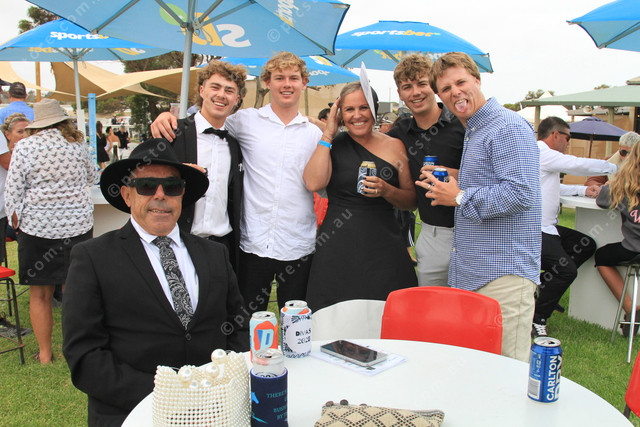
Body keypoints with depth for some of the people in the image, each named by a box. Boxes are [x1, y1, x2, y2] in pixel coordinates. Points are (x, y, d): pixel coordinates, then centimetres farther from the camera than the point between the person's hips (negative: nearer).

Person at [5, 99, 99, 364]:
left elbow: (13, 191, -4)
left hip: (37, 227, -2)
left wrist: (15, 220, 11)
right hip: (77, 224, 2)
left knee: (40, 295, 9)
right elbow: (92, 178, 20)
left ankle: (45, 353, 19)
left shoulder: (24, 147, -4)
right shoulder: (78, 145, 3)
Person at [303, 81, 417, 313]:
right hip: (337, 248, 0)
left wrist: (386, 190, -12)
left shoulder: (394, 145, 6)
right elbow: (313, 183, -12)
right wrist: (327, 135, -6)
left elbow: (411, 201, 8)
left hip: (383, 248, 1)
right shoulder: (332, 145, 6)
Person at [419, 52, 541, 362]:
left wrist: (460, 197, -13)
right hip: (469, 272, 10)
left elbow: (520, 194, -24)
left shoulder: (508, 128, -12)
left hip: (504, 273, -10)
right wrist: (448, 188, 18)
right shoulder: (471, 132, 20)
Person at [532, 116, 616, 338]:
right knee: (567, 270, -18)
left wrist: (584, 190, 16)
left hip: (545, 227, 11)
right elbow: (579, 165, -12)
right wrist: (615, 168, 3)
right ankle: (536, 320, -5)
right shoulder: (540, 153, -13)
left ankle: (544, 283, 10)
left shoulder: (541, 154, 21)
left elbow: (555, 188, 27)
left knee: (587, 245, 7)